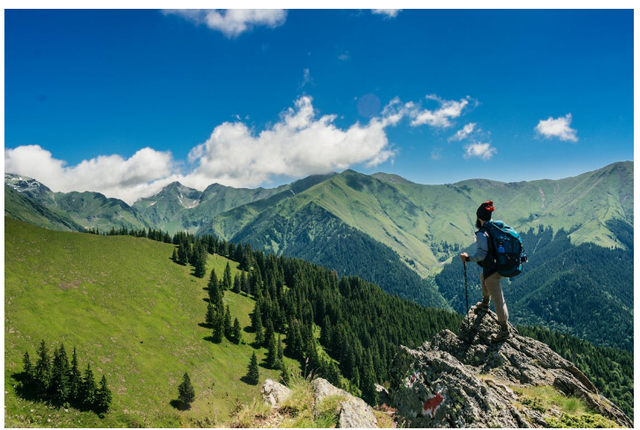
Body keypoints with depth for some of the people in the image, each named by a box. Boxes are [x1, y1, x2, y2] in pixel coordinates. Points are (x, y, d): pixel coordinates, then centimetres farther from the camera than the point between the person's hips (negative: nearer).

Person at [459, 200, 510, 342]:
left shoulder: (481, 234, -20)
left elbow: (481, 254, -25)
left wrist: (468, 258, -12)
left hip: (492, 270, -10)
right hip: (502, 267, 10)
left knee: (498, 300, 1)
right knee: (484, 277, 37)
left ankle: (504, 331, 12)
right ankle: (485, 304, 55)